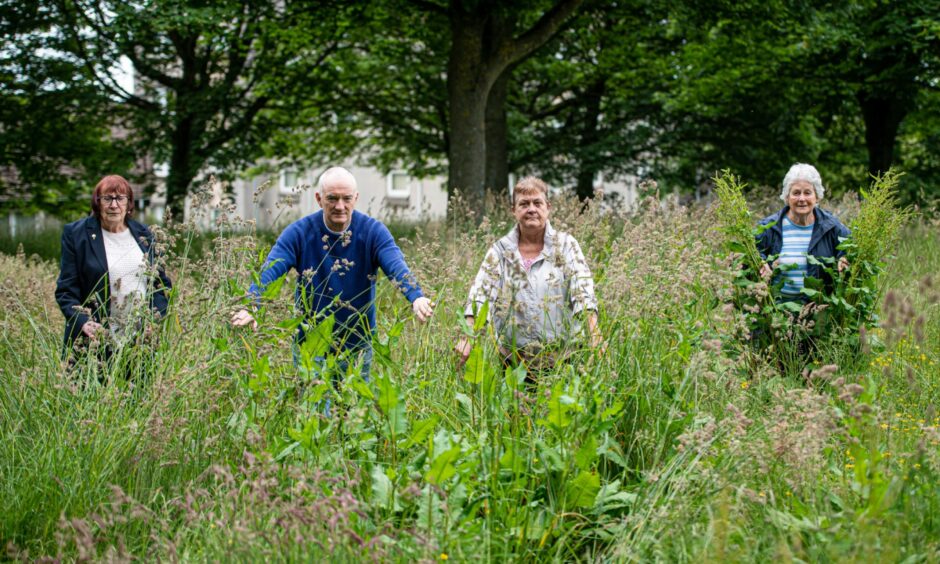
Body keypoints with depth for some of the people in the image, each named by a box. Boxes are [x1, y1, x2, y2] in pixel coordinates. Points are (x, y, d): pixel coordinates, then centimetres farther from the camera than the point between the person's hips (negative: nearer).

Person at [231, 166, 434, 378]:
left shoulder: (373, 231, -9)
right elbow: (270, 270, -21)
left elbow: (397, 267, -25)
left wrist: (416, 297, -46)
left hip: (357, 348, 1)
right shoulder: (299, 233, -10)